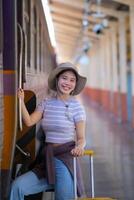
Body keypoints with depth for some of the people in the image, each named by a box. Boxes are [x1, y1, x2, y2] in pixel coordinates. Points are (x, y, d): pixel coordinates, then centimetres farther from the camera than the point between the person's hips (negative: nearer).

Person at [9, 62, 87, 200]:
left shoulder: (76, 107, -3)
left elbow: (81, 138, -3)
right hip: (47, 160, 3)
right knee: (17, 186, -15)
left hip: (65, 159, -3)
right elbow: (29, 121, -3)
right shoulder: (46, 103, 9)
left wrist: (79, 147, -25)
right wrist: (21, 100, -11)